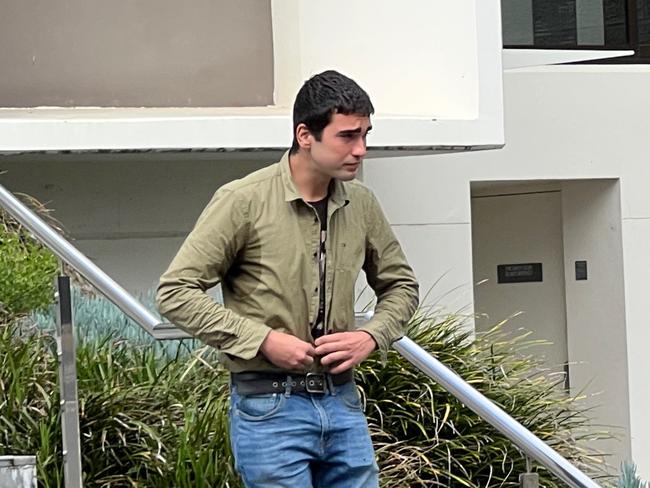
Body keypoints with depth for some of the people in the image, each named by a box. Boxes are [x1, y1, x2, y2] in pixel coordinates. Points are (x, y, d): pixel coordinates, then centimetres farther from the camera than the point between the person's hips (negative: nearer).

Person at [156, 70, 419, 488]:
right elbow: (175, 291, -11)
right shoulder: (244, 201, -10)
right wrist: (262, 340, -17)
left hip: (342, 402, 6)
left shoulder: (361, 204, 5)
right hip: (270, 406, -5)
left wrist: (371, 336, -1)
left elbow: (401, 285, 20)